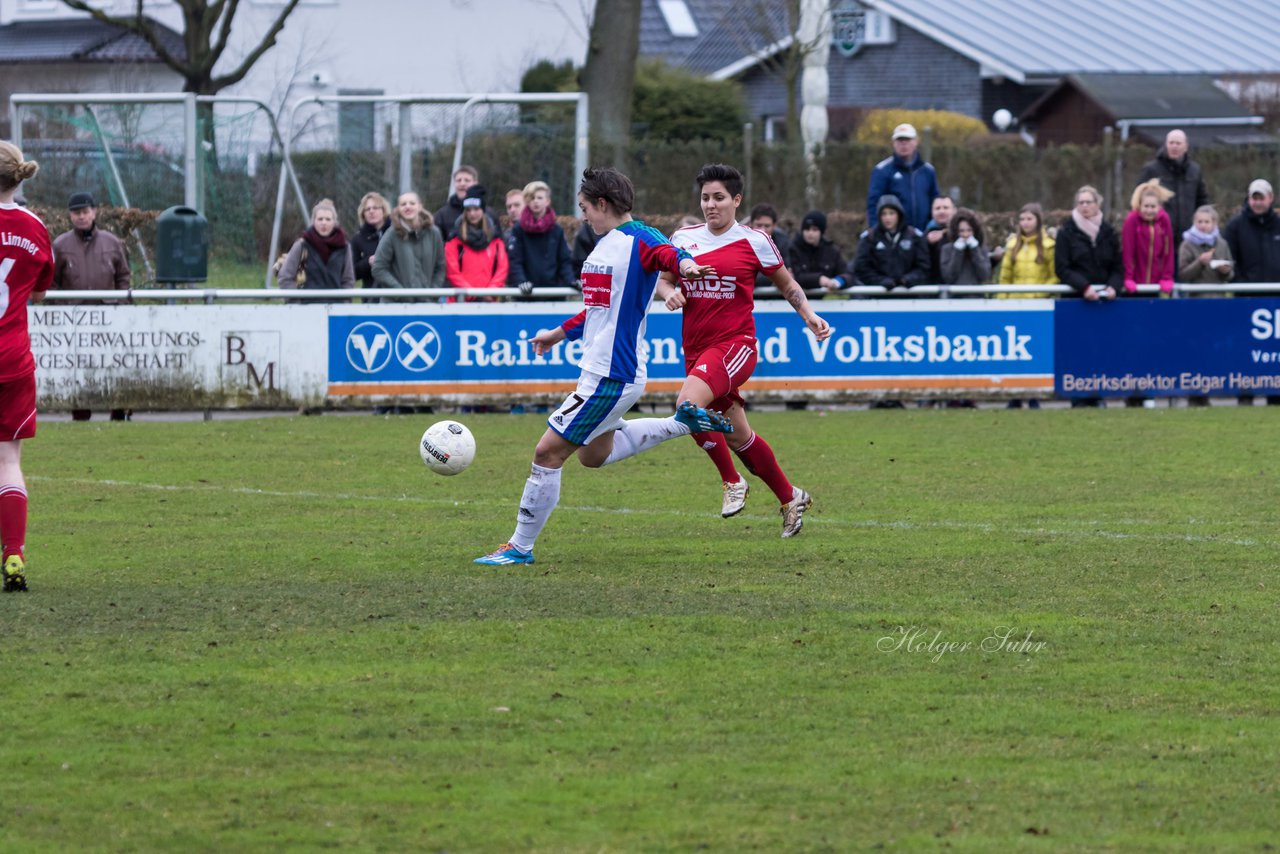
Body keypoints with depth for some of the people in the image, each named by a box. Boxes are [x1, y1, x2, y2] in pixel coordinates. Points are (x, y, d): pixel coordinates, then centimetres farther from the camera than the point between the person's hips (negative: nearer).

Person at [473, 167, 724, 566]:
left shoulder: (639, 240, -14)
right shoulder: (605, 245, 16)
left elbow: (668, 252, -36)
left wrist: (684, 263, -58)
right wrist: (560, 334, 37)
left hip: (613, 375, -11)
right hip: (598, 370, 11)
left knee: (549, 452, -7)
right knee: (593, 454, 24)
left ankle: (520, 546, 2)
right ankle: (683, 423, 23)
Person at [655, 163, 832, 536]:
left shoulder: (754, 242, -2)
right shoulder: (684, 238, 8)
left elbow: (787, 284, 11)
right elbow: (663, 279, 19)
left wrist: (809, 315, -3)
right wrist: (670, 293, -4)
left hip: (735, 344, -5)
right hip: (695, 348, 5)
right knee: (739, 437, 12)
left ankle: (732, 481, -11)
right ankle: (790, 498, 30)